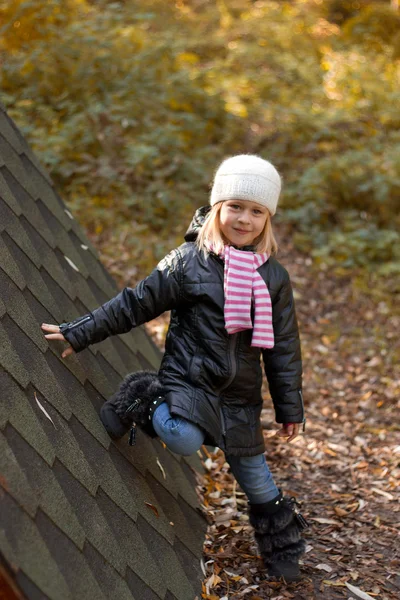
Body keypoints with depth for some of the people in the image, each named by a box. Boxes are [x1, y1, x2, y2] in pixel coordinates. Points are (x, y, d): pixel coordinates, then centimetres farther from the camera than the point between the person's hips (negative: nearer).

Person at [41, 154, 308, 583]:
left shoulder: (274, 277, 2)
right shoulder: (189, 261, -8)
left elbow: (284, 346, 7)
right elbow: (134, 304, -2)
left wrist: (290, 409, 9)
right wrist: (79, 334, -3)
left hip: (240, 397, 3)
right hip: (188, 382, -3)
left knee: (257, 481, 10)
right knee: (185, 439, -34)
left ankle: (282, 552, 34)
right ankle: (142, 404, -2)